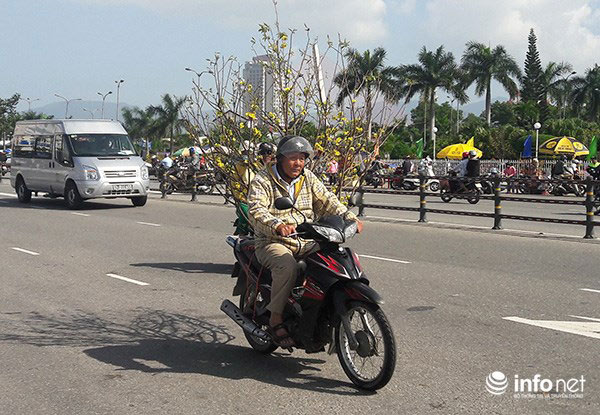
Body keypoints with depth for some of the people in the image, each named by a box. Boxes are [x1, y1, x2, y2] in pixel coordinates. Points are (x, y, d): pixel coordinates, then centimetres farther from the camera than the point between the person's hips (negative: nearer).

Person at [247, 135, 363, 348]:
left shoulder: (308, 178, 12)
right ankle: (276, 319, -22)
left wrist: (349, 218, -10)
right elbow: (256, 210, -21)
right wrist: (277, 226, -41)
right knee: (288, 266, -36)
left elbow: (327, 200, 8)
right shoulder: (262, 181, -6)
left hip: (307, 243, 6)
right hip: (273, 243, -5)